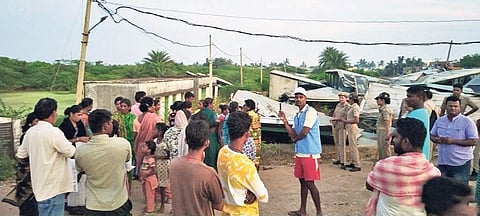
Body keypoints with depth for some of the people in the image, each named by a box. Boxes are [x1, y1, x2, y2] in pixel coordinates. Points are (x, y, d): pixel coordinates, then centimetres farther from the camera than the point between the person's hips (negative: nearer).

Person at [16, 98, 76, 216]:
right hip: (53, 186, -8)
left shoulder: (30, 132, 4)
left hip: (40, 185, 8)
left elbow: (20, 155, 13)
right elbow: (72, 153, -18)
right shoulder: (53, 132, -19)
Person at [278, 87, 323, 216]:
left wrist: (295, 139, 1)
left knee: (310, 184, -3)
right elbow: (293, 135, 8)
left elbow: (304, 132, -19)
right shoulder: (297, 115, 14)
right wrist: (284, 121, -1)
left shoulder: (310, 112, -12)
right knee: (302, 181, 15)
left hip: (310, 153, -8)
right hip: (300, 152, 8)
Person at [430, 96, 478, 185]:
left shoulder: (467, 122, -8)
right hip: (442, 162, 5)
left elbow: (474, 141, -13)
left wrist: (453, 141, -21)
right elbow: (432, 135, 14)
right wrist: (437, 140, -9)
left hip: (461, 163, -4)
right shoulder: (440, 121, 6)